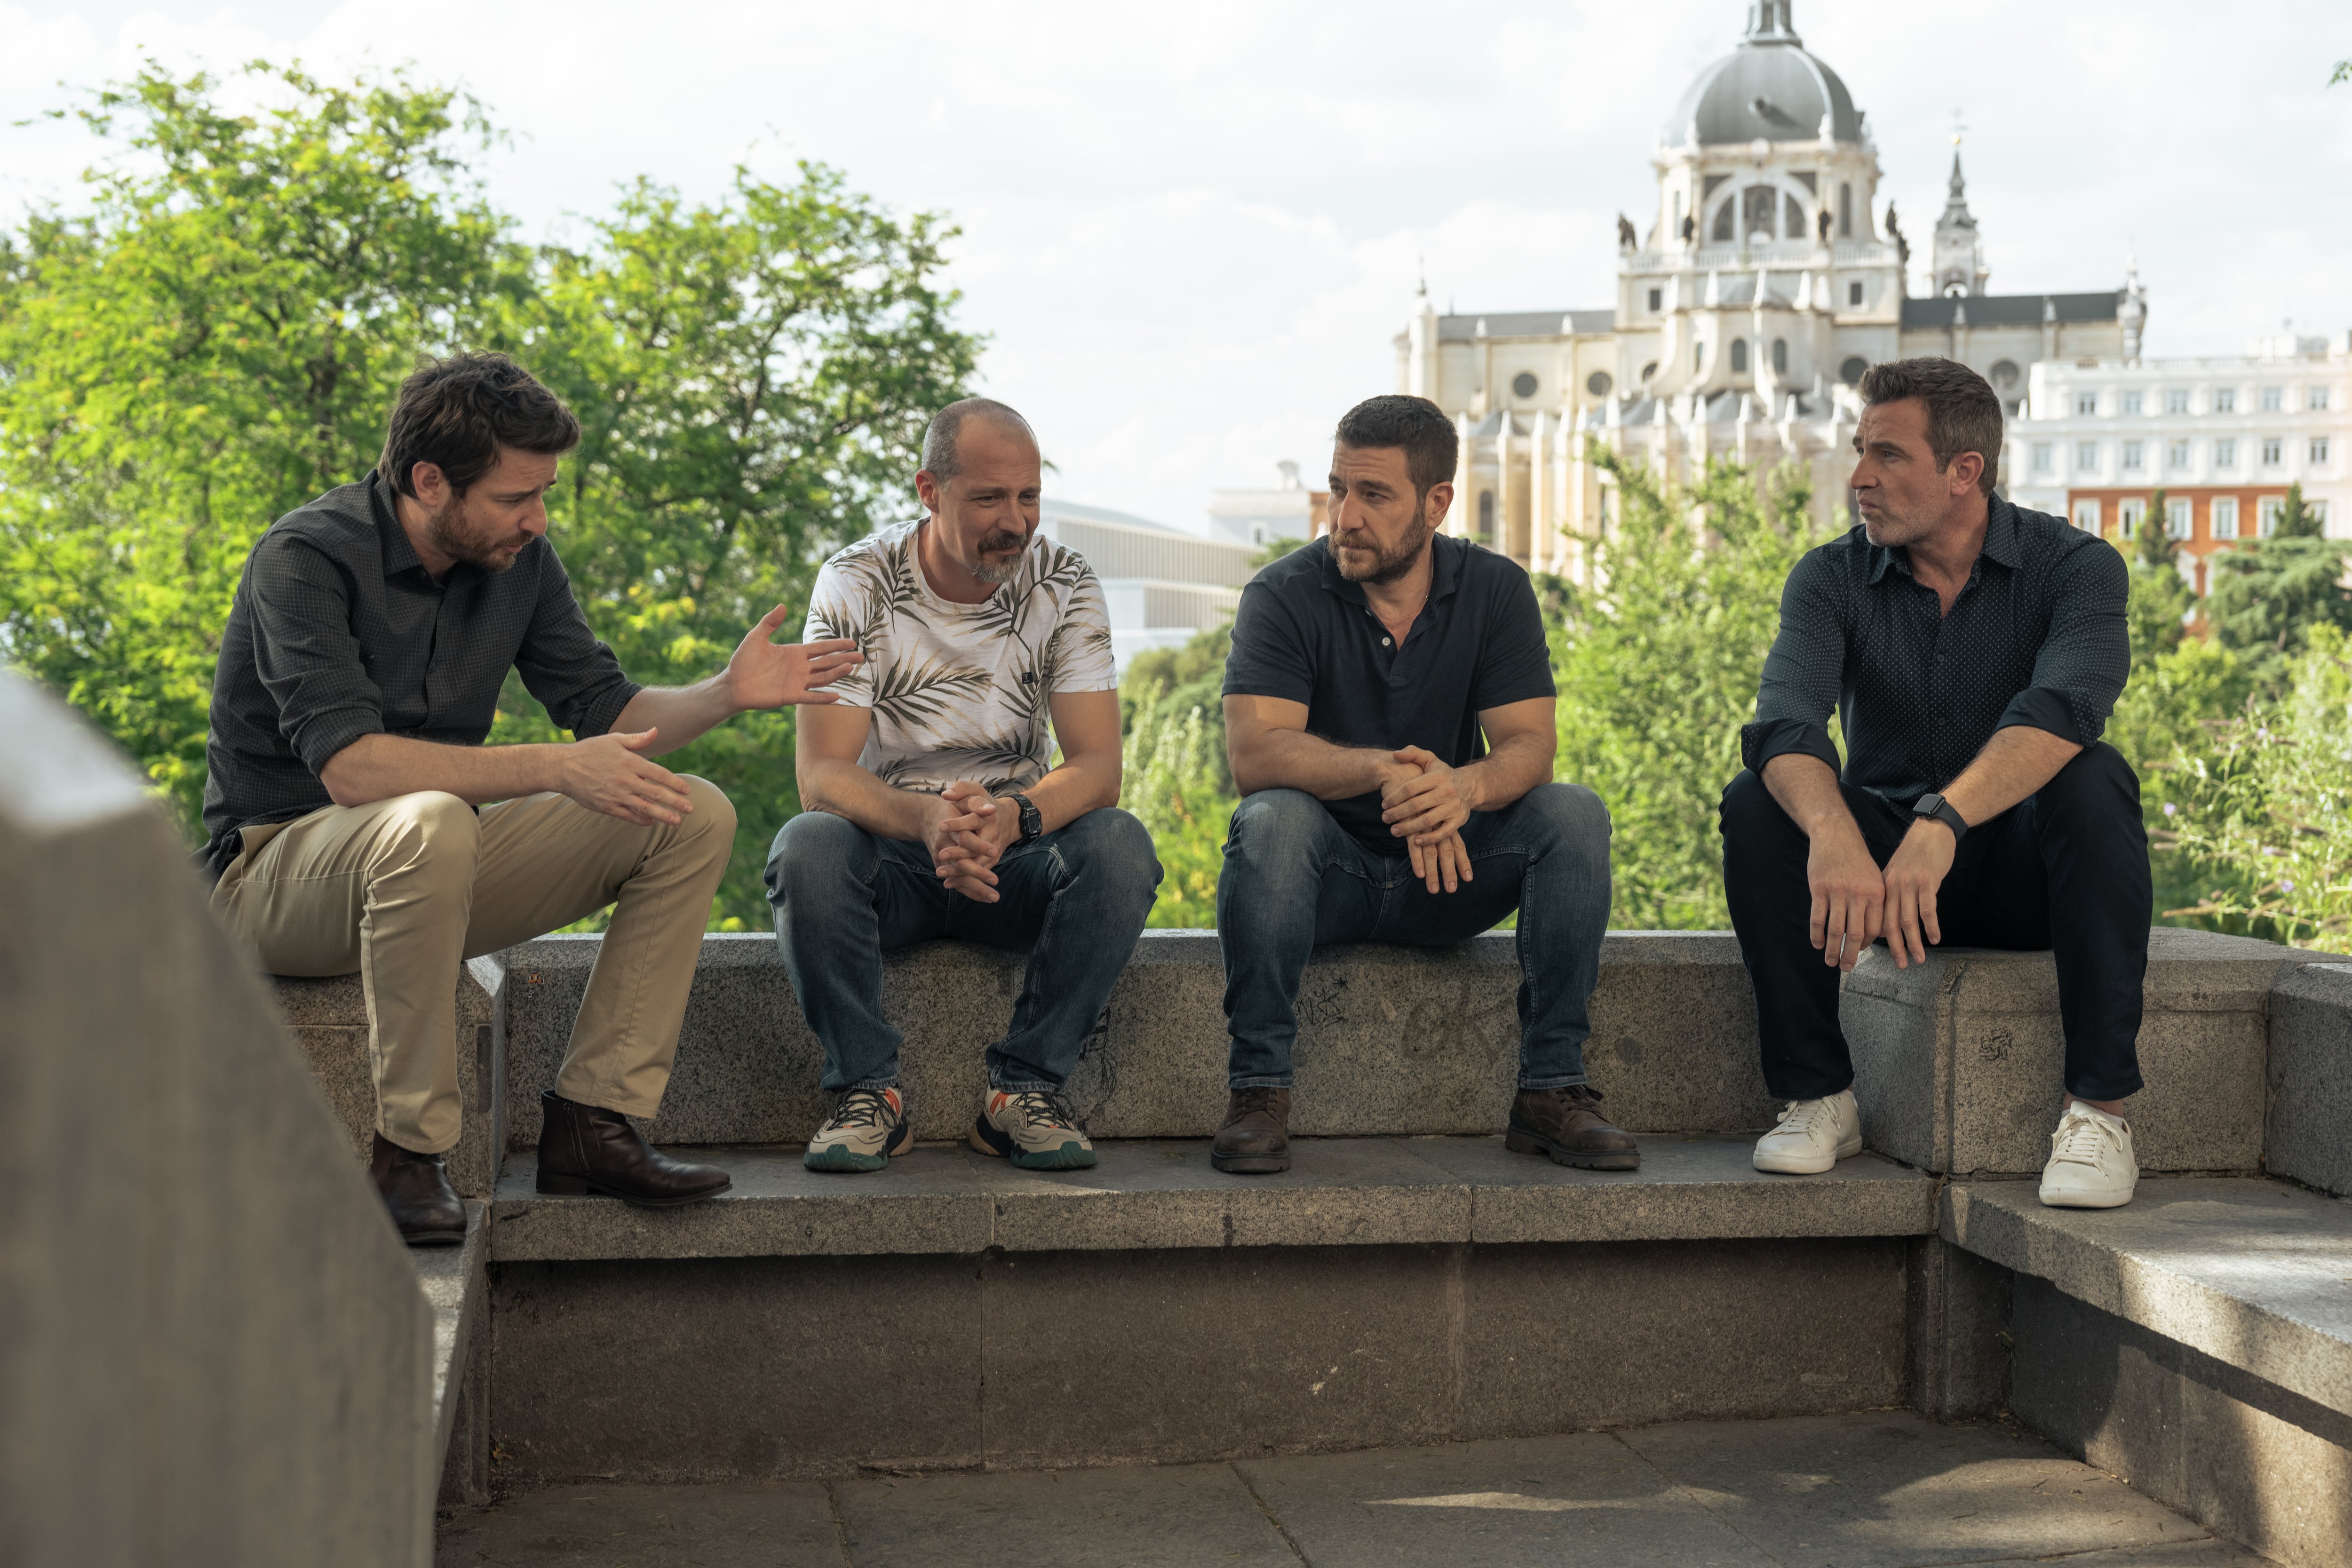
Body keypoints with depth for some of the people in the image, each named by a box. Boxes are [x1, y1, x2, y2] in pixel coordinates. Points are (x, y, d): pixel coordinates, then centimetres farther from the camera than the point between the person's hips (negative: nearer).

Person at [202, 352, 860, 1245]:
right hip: (273, 870, -7)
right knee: (429, 823, -40)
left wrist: (726, 694, -12)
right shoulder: (306, 558, -20)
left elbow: (606, 709, 7)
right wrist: (557, 770, -35)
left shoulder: (517, 558, 1)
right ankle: (407, 1156, -29)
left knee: (693, 818, -7)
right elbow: (351, 767, -31)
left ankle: (590, 1121, -13)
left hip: (429, 866, 7)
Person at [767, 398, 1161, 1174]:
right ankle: (867, 1093, -19)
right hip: (889, 850, -1)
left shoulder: (1064, 586, -5)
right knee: (807, 845, -33)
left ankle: (1026, 1088, -19)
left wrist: (1014, 817, -36)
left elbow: (1098, 767, -13)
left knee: (1120, 845, -29)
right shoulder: (854, 585, -10)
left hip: (1018, 851, 1)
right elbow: (821, 777, -18)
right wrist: (926, 820, -40)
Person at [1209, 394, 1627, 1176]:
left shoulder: (1495, 590, -3)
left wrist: (1465, 785, -38)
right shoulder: (1284, 595, -10)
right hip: (1328, 877, -2)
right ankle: (1258, 1090, -26)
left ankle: (1552, 1088, -19)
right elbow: (1254, 752, -25)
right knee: (1271, 818, -33)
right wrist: (1385, 771, -42)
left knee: (1573, 814, -23)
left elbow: (1530, 746, -13)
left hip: (1448, 877, 2)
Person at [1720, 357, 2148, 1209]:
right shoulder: (1832, 579, -5)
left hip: (2023, 869, -2)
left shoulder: (2075, 565, -11)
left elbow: (2061, 710, -32)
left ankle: (2097, 1106, -28)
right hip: (1877, 860, 2)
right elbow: (1785, 728, -24)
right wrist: (1834, 834, -47)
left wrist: (1943, 820, -50)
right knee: (1758, 804, -24)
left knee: (2094, 780, -32)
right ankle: (1817, 1097, -16)